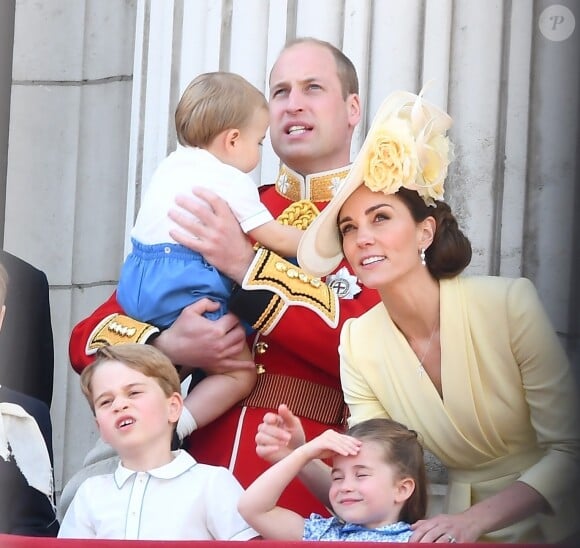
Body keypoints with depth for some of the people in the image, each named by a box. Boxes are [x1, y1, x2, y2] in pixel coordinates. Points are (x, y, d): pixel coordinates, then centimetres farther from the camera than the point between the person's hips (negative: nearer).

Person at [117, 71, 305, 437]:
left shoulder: (173, 164, 18)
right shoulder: (232, 181, -4)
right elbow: (274, 239, -1)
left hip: (135, 282, 8)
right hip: (185, 287, -8)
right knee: (240, 373, -4)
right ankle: (175, 427, -22)